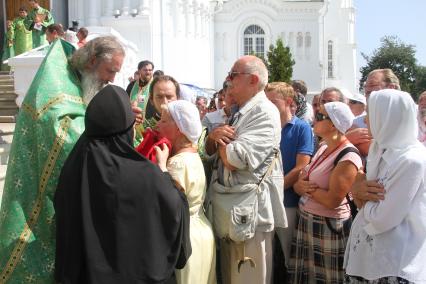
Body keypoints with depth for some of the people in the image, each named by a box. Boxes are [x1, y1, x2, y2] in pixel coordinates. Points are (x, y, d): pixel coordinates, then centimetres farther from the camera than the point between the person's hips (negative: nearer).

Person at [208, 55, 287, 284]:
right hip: (231, 211, 9)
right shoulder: (238, 112, 13)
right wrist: (216, 134, -6)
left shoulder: (264, 113, -15)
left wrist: (221, 140, -4)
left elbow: (234, 160, -24)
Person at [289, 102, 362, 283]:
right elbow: (299, 183, 9)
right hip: (305, 221, 8)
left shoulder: (348, 158, -19)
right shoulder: (323, 147, 8)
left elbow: (332, 200, -23)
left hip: (329, 228, -8)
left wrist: (309, 188, -10)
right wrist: (301, 185, -14)